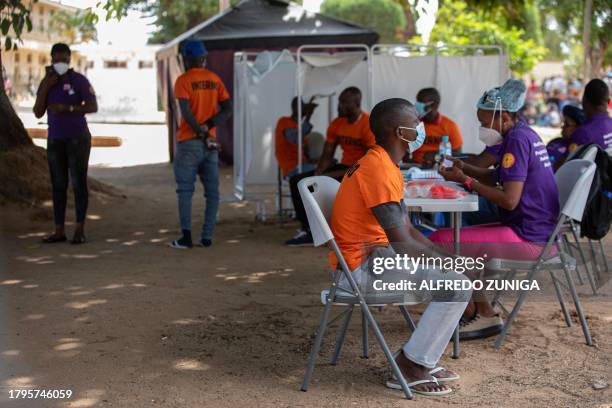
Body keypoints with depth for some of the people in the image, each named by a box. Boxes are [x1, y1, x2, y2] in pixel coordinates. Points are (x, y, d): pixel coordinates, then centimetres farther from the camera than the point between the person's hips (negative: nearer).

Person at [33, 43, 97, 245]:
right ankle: (59, 231, 9)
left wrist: (67, 108, -24)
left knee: (79, 183, -2)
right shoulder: (46, 82, 8)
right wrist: (45, 88, -9)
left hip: (77, 138, -5)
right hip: (55, 139, 5)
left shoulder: (79, 80, -6)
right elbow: (38, 113, 3)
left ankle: (80, 230, 3)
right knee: (58, 184, 5)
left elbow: (93, 107, -12)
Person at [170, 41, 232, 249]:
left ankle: (186, 237, -4)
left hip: (189, 143, -4)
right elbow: (227, 109, 3)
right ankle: (207, 236, 5)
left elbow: (186, 112, -17)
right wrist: (208, 126, -5)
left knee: (185, 190, 0)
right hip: (211, 142, 4)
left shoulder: (183, 80, -6)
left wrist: (200, 132, -11)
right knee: (212, 190, 6)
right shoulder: (214, 79, 9)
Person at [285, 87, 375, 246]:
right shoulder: (336, 124, 6)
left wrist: (336, 174, -24)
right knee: (297, 181, -3)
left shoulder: (369, 124, -16)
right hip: (343, 167, 8)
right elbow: (327, 155, 9)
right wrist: (317, 174, -12)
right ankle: (307, 229, -8)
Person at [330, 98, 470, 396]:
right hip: (362, 268, -10)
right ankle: (410, 366, -6)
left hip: (375, 259, 10)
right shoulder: (379, 170, -21)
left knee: (454, 273, 13)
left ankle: (422, 358, 13)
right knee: (456, 286, -17)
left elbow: (408, 230, 15)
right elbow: (403, 244, -24)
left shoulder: (383, 163, 12)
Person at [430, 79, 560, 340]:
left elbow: (509, 199, -23)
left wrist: (466, 181, -15)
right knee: (458, 237, 22)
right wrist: (464, 168, 7)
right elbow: (498, 178, 21)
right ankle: (483, 313, 15)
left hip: (527, 238, -11)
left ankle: (472, 315, 2)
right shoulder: (524, 134, 12)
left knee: (439, 241, -16)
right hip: (539, 232, 11)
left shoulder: (517, 140, -18)